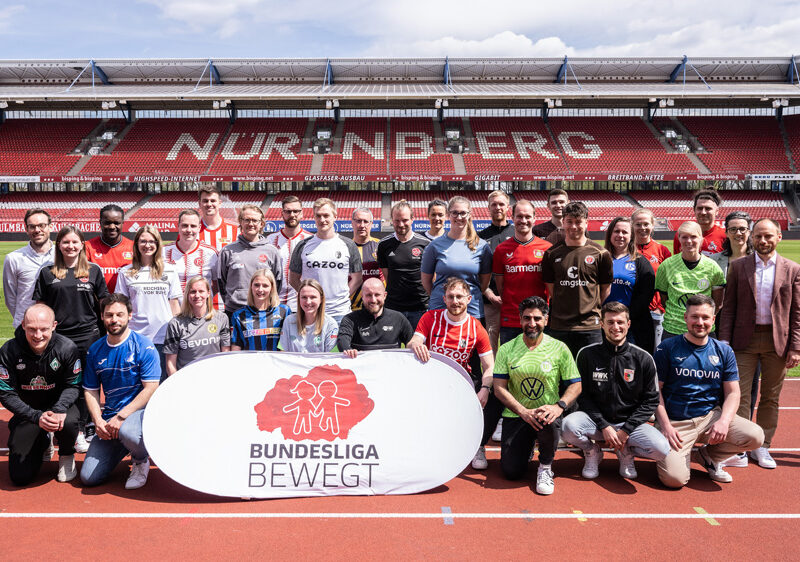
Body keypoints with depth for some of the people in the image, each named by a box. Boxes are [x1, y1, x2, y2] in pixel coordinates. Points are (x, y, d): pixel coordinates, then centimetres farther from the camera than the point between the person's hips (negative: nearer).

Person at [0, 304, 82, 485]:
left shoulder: (67, 348, -18)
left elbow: (73, 386, -10)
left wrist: (59, 410, -32)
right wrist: (37, 417, -30)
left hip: (59, 404, -1)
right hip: (27, 412, 1)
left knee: (68, 422, -38)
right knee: (20, 477, -4)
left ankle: (67, 456, -3)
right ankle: (42, 443, 30)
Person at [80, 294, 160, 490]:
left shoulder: (143, 346, -7)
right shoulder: (95, 351, 8)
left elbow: (151, 389, -12)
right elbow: (90, 391, 11)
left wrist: (121, 416, -19)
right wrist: (98, 421, -5)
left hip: (140, 410, -4)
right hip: (109, 417, 5)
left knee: (127, 432, -39)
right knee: (89, 477, -6)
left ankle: (141, 461, -3)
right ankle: (121, 448, 25)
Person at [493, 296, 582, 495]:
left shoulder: (559, 348, 0)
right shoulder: (506, 350, 1)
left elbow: (575, 385, -1)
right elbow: (499, 388, -5)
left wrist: (559, 406, -21)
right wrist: (523, 411, -20)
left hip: (546, 414, -1)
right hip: (515, 415, 1)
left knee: (548, 421, -37)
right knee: (512, 472, -12)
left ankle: (545, 467, -6)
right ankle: (527, 445, 25)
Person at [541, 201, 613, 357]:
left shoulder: (600, 253, 2)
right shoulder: (552, 253, 4)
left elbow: (606, 288, 9)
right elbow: (550, 287, 9)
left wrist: (592, 309, 3)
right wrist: (564, 310, 4)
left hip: (590, 327, -1)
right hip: (558, 326, 1)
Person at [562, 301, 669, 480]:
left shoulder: (644, 359, -2)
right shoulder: (587, 355, -3)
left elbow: (651, 400, 0)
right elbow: (582, 395, -1)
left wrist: (626, 430, -11)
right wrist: (603, 426, -12)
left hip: (630, 422, 1)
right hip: (596, 420, 0)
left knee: (662, 448, -27)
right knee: (568, 426, -32)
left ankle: (626, 453, 10)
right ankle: (592, 452, 4)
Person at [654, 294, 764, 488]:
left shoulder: (724, 351, 9)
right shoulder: (667, 348, -2)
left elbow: (732, 393, 7)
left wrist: (724, 421, -13)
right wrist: (666, 426, -13)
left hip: (711, 416, 4)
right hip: (675, 422, -4)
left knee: (755, 436, -21)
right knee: (674, 478, -22)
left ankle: (710, 456, 8)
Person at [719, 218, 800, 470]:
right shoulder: (738, 267, 3)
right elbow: (728, 307, 2)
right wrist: (724, 342, -4)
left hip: (777, 341, 1)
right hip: (745, 339, -1)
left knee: (770, 397, 9)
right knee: (740, 395, 0)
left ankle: (762, 447, 22)